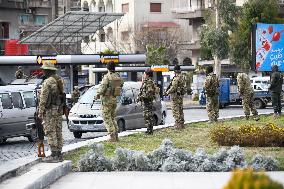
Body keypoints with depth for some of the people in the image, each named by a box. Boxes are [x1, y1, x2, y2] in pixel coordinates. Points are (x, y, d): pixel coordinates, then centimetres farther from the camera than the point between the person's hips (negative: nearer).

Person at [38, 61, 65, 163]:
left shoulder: (48, 82, -15)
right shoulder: (59, 81, 12)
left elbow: (43, 98, -16)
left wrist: (40, 112, -13)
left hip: (50, 110, -9)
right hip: (59, 109, 9)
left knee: (50, 132, -7)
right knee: (58, 132, 10)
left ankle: (54, 155, -9)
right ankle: (58, 155, 13)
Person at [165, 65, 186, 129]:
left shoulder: (176, 78, -17)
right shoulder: (182, 77, 11)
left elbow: (173, 88, -20)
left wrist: (167, 92, -7)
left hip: (176, 95, -9)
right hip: (181, 95, 9)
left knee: (176, 110, -6)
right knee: (180, 111, 15)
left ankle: (178, 125, -9)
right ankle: (182, 124, 18)